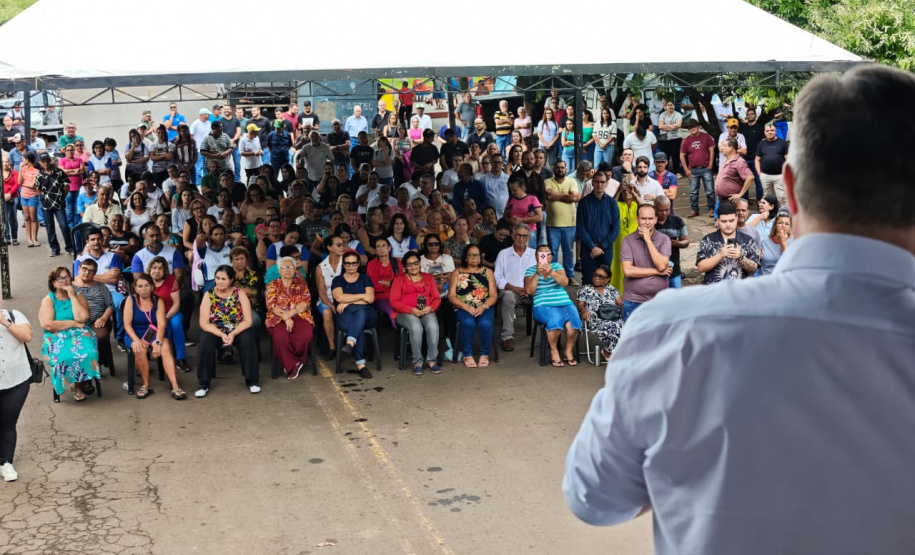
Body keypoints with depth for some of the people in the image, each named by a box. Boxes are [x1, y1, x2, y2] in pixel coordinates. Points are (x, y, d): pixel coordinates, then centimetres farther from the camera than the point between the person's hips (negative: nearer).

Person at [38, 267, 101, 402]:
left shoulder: (79, 297, 11)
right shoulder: (48, 300, 5)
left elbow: (82, 318, -8)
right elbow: (48, 325, -10)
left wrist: (72, 296, -5)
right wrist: (74, 323, -9)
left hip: (80, 334, 2)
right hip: (57, 337, -2)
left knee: (89, 353, -31)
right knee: (65, 357, -34)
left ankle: (78, 384, -7)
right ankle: (79, 383, -5)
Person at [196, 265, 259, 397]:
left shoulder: (240, 294, -6)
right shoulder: (209, 295, -6)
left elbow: (247, 321, -10)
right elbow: (204, 323, -11)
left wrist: (233, 334, -26)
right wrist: (221, 335, -26)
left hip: (238, 331, 0)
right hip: (215, 332, 0)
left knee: (248, 339, -30)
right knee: (206, 341, -31)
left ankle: (252, 380, -14)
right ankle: (204, 384, -19)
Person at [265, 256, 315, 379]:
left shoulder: (301, 283, 17)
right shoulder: (273, 285, 14)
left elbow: (306, 302, 3)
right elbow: (271, 305, 0)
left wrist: (291, 312, -14)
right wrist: (286, 317, -16)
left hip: (300, 317, 1)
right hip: (279, 319, -1)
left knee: (306, 336, -33)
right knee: (281, 338, -36)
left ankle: (291, 364, -8)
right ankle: (293, 365, -12)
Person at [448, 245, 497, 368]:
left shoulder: (487, 272, 16)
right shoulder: (457, 273, 13)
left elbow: (494, 295, 8)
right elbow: (451, 296, 4)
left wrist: (483, 307, -12)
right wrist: (467, 307, -12)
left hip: (484, 308, 1)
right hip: (463, 308, -1)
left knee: (485, 323, -32)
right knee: (468, 322, -34)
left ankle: (484, 354, -13)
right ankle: (467, 355, -19)